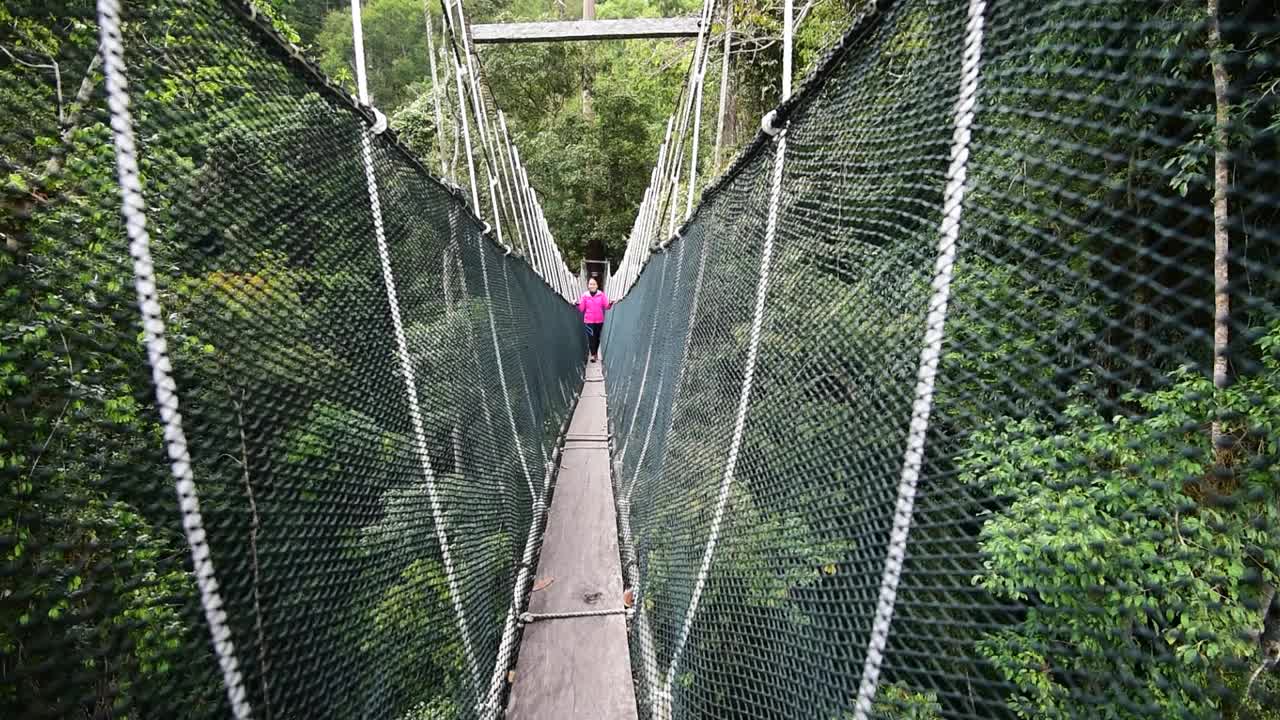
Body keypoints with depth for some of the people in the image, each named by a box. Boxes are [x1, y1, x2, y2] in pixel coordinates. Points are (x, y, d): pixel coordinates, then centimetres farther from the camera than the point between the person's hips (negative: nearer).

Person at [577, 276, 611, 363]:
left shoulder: (601, 294, 0)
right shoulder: (584, 295, -2)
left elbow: (606, 306, -4)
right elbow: (581, 309, -3)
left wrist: (610, 304, -24)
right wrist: (577, 304, -21)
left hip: (599, 320, 2)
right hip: (589, 321, -1)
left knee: (597, 337, 12)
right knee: (591, 337, -9)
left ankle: (596, 352, 28)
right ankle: (593, 355, -1)